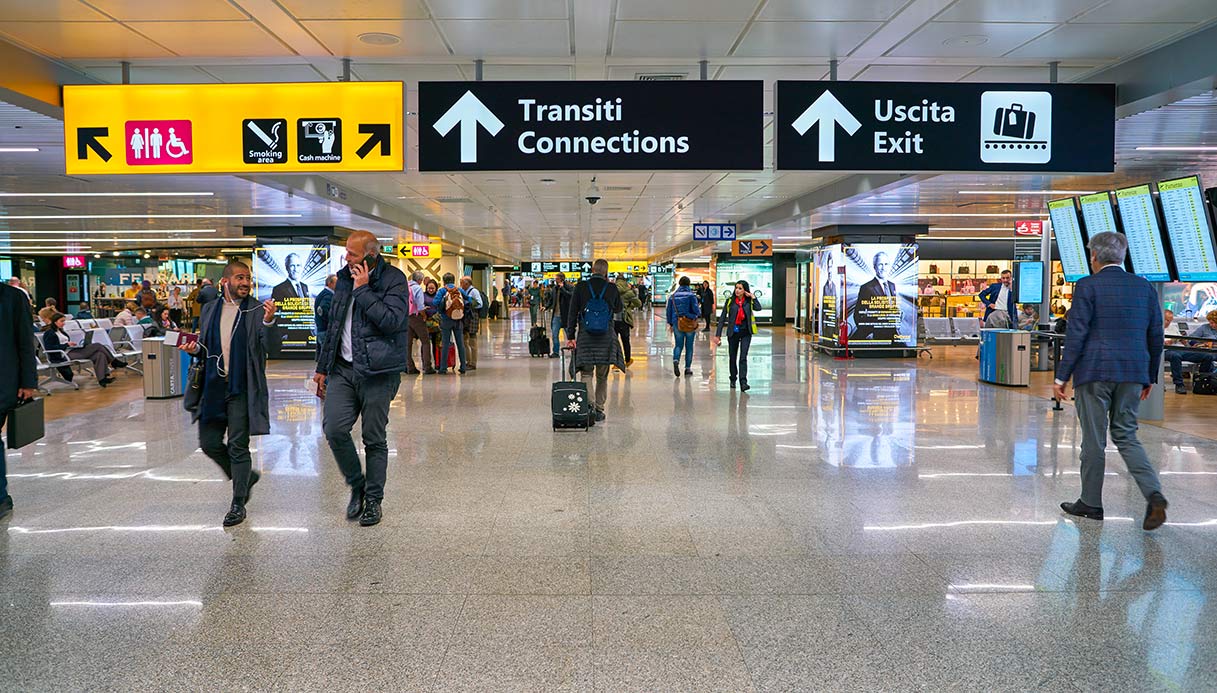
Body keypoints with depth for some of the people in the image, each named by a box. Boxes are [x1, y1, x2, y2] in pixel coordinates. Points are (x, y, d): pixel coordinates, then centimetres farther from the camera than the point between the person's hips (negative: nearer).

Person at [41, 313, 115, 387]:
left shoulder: (59, 331, 24)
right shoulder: (49, 333, -3)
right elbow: (49, 348, -15)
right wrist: (67, 344, -18)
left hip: (72, 351, 9)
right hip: (65, 355, -9)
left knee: (99, 354, -15)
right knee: (98, 346, -15)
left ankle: (102, 379, -25)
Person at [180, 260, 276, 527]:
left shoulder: (257, 310, -5)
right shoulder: (209, 310, 9)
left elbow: (269, 349, -16)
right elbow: (204, 346, 20)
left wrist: (269, 322, -32)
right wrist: (194, 349, -3)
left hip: (242, 388, -5)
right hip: (212, 387, 5)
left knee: (238, 446, 0)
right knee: (209, 443, 10)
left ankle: (238, 503, 13)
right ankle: (246, 476, 33)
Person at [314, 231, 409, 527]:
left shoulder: (394, 279, -7)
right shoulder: (345, 278, 13)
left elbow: (392, 320, -22)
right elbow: (333, 326, 20)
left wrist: (362, 290, -16)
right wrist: (322, 367, 19)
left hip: (377, 372, -5)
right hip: (343, 369, 5)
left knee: (374, 439, 2)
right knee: (334, 429, -7)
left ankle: (373, 499, 18)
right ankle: (357, 485, 16)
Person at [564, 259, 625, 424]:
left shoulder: (581, 287, -4)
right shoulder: (612, 288, -2)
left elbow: (572, 313, -3)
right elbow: (618, 309, 15)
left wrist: (570, 336, 2)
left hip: (585, 336, -1)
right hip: (606, 337, 1)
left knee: (587, 373, 4)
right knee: (602, 376, 12)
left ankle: (590, 405, -16)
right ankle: (599, 409, 14)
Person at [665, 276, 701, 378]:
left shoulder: (673, 296, 3)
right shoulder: (691, 295, -9)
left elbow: (669, 311, 7)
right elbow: (696, 310, -13)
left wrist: (670, 324, 17)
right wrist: (699, 313, 11)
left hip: (677, 324, 3)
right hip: (690, 323, -2)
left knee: (678, 345, 11)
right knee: (689, 346, 9)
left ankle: (675, 360, -18)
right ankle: (688, 368, 12)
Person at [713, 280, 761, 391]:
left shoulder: (749, 301, 0)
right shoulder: (730, 301, 0)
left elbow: (758, 308, -20)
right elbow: (722, 318, 0)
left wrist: (752, 297, -11)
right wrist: (718, 334, -4)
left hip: (745, 332, -1)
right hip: (733, 332, 1)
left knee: (743, 357, -10)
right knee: (732, 357, 12)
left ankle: (743, 382, -15)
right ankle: (733, 379, 30)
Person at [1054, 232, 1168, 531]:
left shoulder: (1087, 286, -7)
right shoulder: (1144, 287, 9)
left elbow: (1076, 334, -11)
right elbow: (1156, 336, 12)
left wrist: (1062, 376, -7)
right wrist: (1150, 377, 21)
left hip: (1095, 372, -5)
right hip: (1133, 373, 5)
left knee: (1093, 439, 4)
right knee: (1126, 435, 15)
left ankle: (1090, 503, 14)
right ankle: (1154, 494, -3)